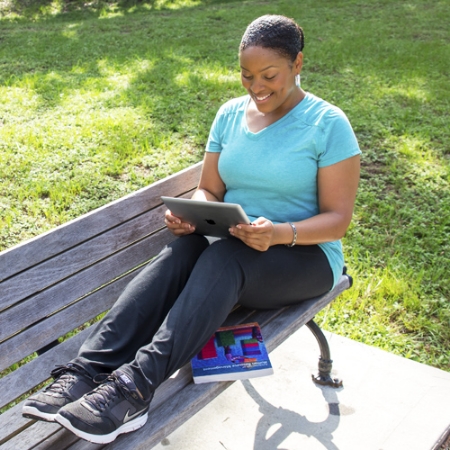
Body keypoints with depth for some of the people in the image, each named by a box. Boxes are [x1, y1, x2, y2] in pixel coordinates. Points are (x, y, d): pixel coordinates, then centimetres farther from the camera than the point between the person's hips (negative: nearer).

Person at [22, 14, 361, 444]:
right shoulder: (230, 114, 8)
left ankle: (136, 385, -45)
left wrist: (280, 233, -30)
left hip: (305, 256, -4)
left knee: (222, 258, -36)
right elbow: (209, 190, 10)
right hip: (231, 247, 4)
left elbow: (337, 219, -11)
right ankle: (88, 369, -40)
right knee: (181, 251, -30)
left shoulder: (328, 124, -8)